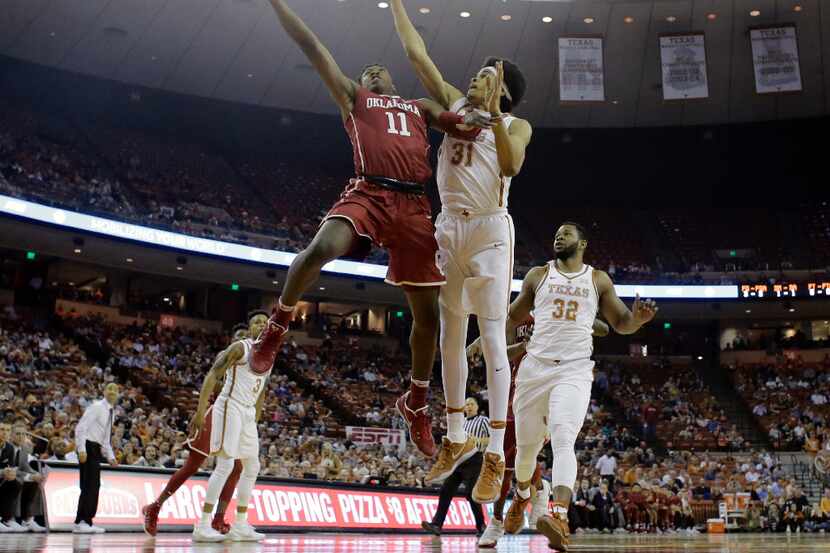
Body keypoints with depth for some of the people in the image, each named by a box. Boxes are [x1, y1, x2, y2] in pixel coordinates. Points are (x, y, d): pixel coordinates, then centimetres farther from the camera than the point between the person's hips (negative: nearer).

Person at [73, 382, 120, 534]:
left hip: (97, 450, 9)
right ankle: (82, 522, -10)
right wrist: (81, 449, -24)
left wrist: (110, 457, 14)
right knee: (89, 486, -11)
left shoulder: (111, 413, 17)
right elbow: (80, 427, -16)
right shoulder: (96, 407, -9)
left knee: (93, 487, 8)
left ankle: (83, 522, 11)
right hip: (88, 447, -9)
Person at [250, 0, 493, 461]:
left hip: (413, 205, 3)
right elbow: (311, 46, 19)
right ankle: (277, 326, -9)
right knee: (322, 247, -35)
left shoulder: (421, 108, 30)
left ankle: (415, 404, 24)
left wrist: (474, 120, -9)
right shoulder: (352, 97, 23)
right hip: (367, 193, -3)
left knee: (427, 314, 4)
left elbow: (462, 122, 16)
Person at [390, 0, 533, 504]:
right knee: (451, 338, 10)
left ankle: (497, 455, -6)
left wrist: (493, 113, -20)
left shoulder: (516, 125, 2)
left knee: (492, 340, -8)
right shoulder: (454, 103, 15)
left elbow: (511, 165, -18)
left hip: (490, 231, -5)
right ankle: (456, 439, 22)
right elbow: (417, 53, 15)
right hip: (450, 229, 6)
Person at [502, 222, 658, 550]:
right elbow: (513, 317, 19)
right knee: (527, 444, 12)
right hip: (535, 367, 2)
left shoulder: (598, 280, 10)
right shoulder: (538, 276, 12)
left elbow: (620, 324, 11)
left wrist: (638, 318, -11)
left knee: (563, 441, -22)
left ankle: (560, 517, -35)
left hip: (575, 371, -2)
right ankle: (522, 496, 41)